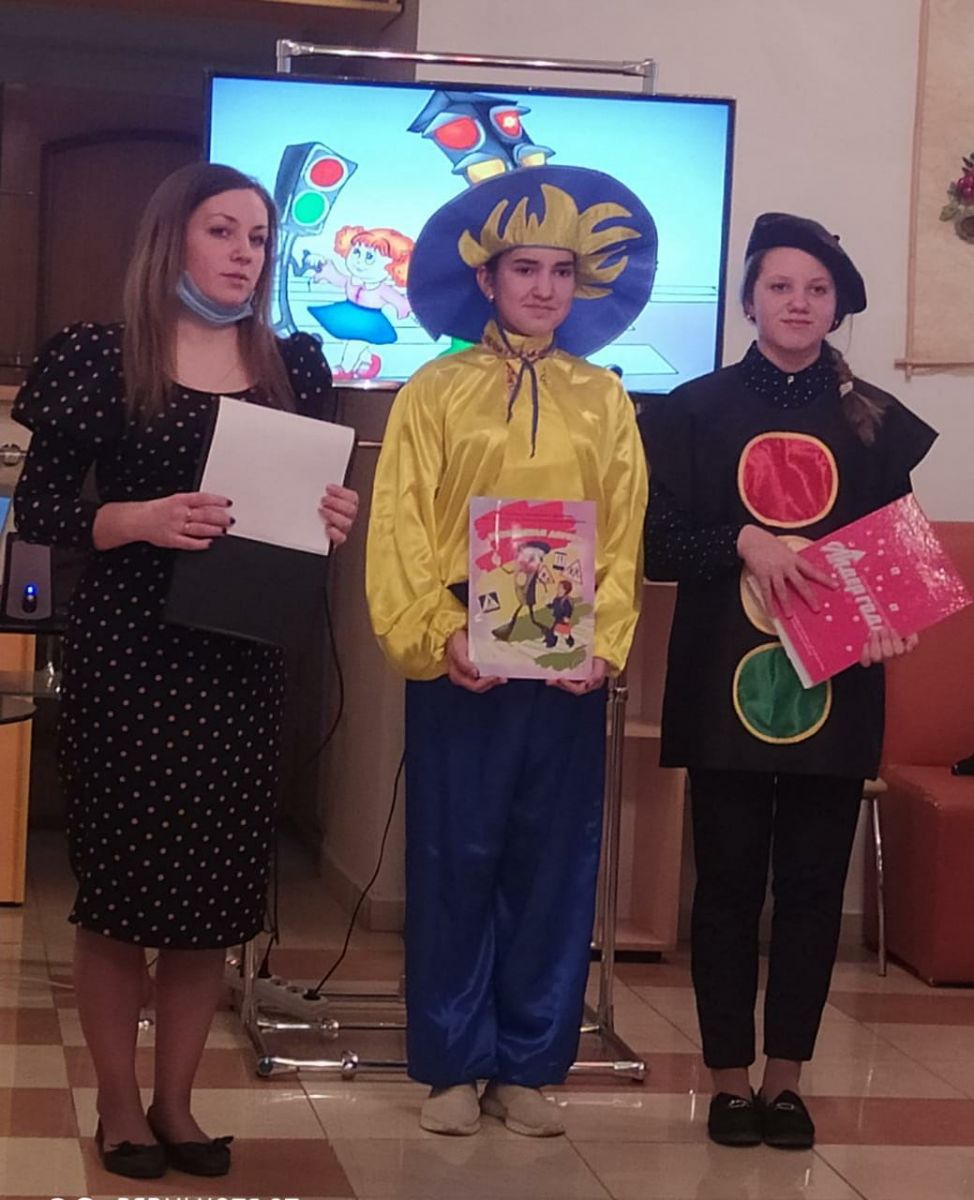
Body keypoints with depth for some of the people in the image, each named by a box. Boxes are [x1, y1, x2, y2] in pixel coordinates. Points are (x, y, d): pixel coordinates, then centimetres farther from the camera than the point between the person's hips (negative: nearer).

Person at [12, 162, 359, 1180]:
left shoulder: (292, 366, 9)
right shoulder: (100, 358, -3)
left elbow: (313, 495, 16)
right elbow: (35, 505, -5)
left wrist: (334, 517, -6)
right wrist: (135, 520, -20)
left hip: (242, 657, 4)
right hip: (125, 651, -4)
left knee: (218, 882, 6)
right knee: (119, 876, 1)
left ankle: (176, 1101, 19)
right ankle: (118, 1106, 14)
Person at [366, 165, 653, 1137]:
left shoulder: (604, 402, 9)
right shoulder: (434, 392, 2)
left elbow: (625, 537, 5)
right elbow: (400, 532, -3)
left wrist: (604, 646, -9)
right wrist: (436, 636, -16)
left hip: (567, 667, 2)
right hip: (460, 663, -2)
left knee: (552, 860, 5)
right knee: (454, 858, 1)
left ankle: (527, 1066, 15)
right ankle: (453, 1066, 11)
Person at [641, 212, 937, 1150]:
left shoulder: (874, 422, 6)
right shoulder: (696, 410, 2)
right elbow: (656, 542, -1)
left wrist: (890, 622, -11)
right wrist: (742, 542, -18)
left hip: (834, 687, 2)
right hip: (726, 684, -1)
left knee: (814, 883, 5)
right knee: (729, 881, 3)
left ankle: (786, 1076, 16)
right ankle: (731, 1077, 13)